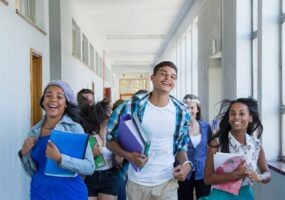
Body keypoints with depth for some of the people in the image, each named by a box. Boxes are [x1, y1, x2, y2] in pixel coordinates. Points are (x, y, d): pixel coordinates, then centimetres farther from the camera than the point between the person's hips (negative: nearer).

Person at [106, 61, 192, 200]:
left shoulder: (182, 112, -1)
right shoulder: (132, 106, -11)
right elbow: (110, 139, -4)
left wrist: (186, 163, -9)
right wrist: (129, 156, -20)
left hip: (167, 182, 2)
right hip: (137, 182, -2)